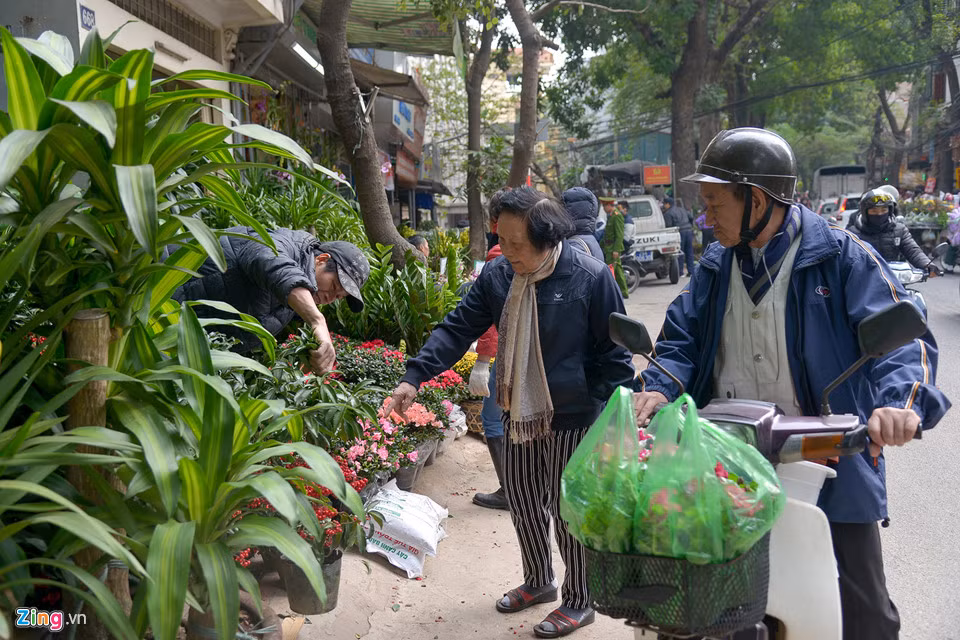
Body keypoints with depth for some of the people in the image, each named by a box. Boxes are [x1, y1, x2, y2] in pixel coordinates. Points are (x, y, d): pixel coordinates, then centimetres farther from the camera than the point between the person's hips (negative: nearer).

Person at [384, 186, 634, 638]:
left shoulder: (591, 278, -16)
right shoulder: (498, 274, -1)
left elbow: (614, 353, -9)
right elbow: (458, 329, 1)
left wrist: (608, 417, -13)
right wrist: (414, 377, -9)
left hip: (571, 418, -6)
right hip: (519, 414, 6)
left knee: (568, 510, 5)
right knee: (521, 500, 17)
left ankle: (578, 602, 26)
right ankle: (537, 582, 41)